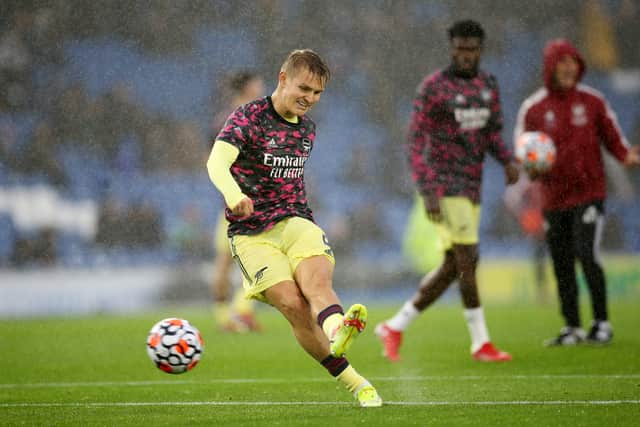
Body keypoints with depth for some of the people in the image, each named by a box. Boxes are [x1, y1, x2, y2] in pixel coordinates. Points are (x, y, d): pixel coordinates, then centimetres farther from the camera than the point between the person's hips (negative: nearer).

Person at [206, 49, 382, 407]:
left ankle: (337, 330, -63)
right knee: (293, 304, -22)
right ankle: (354, 383, -17)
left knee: (317, 281, -29)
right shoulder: (248, 118, -8)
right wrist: (233, 194, -46)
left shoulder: (307, 128, 14)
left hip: (296, 222, 4)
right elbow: (217, 162, -27)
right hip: (252, 233, -4)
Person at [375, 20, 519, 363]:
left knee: (452, 267, 6)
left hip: (471, 187, 7)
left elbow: (492, 133, 18)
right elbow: (416, 141, -11)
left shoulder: (488, 85, 10)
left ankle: (394, 327, 17)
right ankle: (481, 343, -5)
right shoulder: (433, 87, -10)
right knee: (468, 259, -12)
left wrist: (508, 161, -4)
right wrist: (428, 191, -20)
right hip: (444, 185, -7)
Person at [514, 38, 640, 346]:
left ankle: (602, 323, -2)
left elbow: (611, 136, 6)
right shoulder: (532, 108, 1)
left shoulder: (592, 101, 1)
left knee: (587, 255, -14)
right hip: (554, 199, 2)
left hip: (589, 192, -2)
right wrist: (532, 169, -17)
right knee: (562, 265, 6)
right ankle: (572, 327, 18)